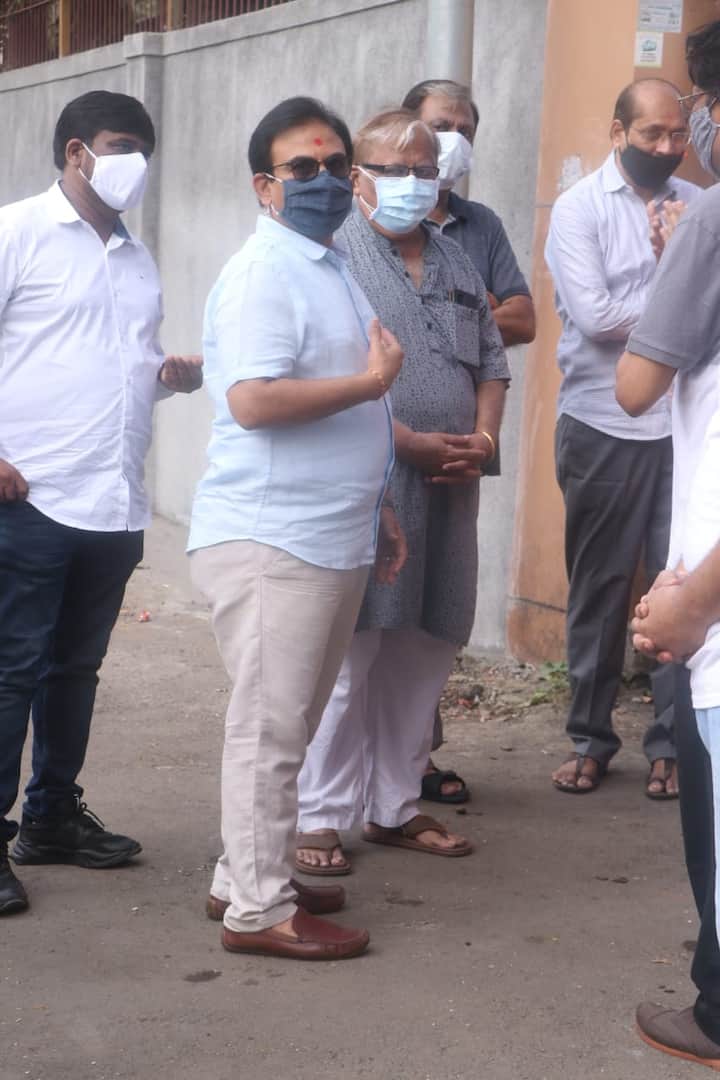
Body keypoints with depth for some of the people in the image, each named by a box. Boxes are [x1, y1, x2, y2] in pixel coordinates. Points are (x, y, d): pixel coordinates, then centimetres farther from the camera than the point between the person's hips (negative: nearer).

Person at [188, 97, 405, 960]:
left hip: (328, 538, 10)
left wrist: (375, 508, 24)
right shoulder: (263, 275, -13)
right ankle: (258, 910, 4)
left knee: (286, 725, 15)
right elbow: (254, 401, -26)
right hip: (269, 540, -10)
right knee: (269, 728, -4)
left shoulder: (328, 270, 18)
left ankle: (248, 875, 26)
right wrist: (373, 380, -17)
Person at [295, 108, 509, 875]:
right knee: (347, 653, -6)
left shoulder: (456, 265, 19)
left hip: (448, 492, 7)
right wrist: (408, 443, -16)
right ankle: (320, 817, 2)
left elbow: (491, 363, 20)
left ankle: (395, 806, 21)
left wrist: (483, 440, 1)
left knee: (422, 654, 10)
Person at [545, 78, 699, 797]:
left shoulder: (697, 205, 8)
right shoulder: (579, 208, -1)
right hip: (603, 428, -2)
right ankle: (590, 738, 19)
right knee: (598, 587, 8)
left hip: (686, 426, 2)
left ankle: (671, 742, 12)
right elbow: (594, 316, -12)